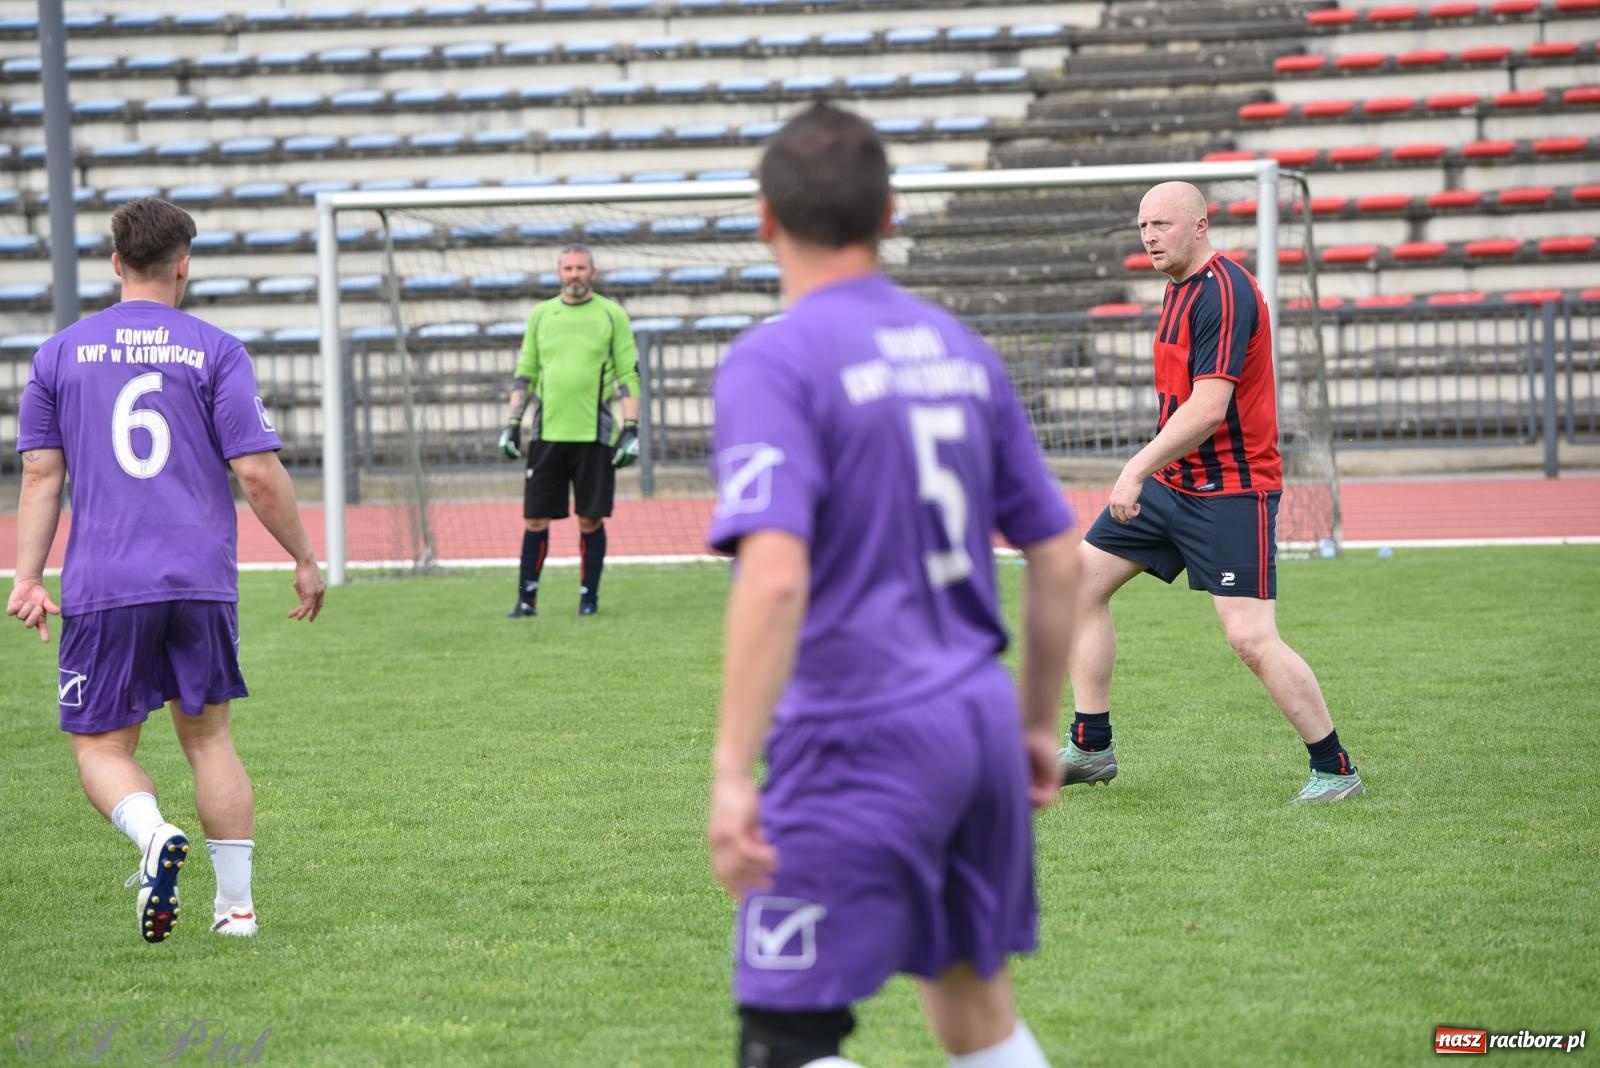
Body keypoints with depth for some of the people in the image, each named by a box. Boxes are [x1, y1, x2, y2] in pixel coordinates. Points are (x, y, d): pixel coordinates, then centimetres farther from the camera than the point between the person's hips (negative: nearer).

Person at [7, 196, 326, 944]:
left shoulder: (60, 354, 7)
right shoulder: (214, 352, 2)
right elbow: (259, 473, -3)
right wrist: (305, 560, 7)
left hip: (103, 586, 0)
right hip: (202, 578, 1)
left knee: (101, 745, 7)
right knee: (207, 734, 14)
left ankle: (154, 834, -24)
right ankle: (236, 903, 11)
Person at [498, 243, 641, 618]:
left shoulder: (612, 315, 3)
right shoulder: (540, 315, 11)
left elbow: (629, 375, 2)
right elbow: (524, 373, 14)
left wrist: (631, 429, -6)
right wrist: (512, 424, 7)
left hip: (593, 435, -2)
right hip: (546, 433, 2)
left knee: (590, 519, 1)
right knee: (536, 519, 0)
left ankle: (589, 597, 11)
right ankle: (526, 598, 6)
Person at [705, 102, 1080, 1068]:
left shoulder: (774, 361, -11)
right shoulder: (960, 352, 10)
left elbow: (775, 576, -23)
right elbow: (1058, 556, 14)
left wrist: (733, 773, -23)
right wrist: (1038, 724, 24)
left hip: (860, 743, -7)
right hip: (981, 726, 7)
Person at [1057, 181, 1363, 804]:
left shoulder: (1224, 292, -18)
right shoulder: (1181, 289, 13)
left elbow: (1208, 407, -26)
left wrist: (1139, 468, -26)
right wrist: (1147, 471, 21)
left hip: (1231, 491, -10)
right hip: (1172, 481, 10)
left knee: (1250, 638, -15)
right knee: (1081, 582, 6)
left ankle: (1335, 770, -2)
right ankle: (1091, 747, 14)